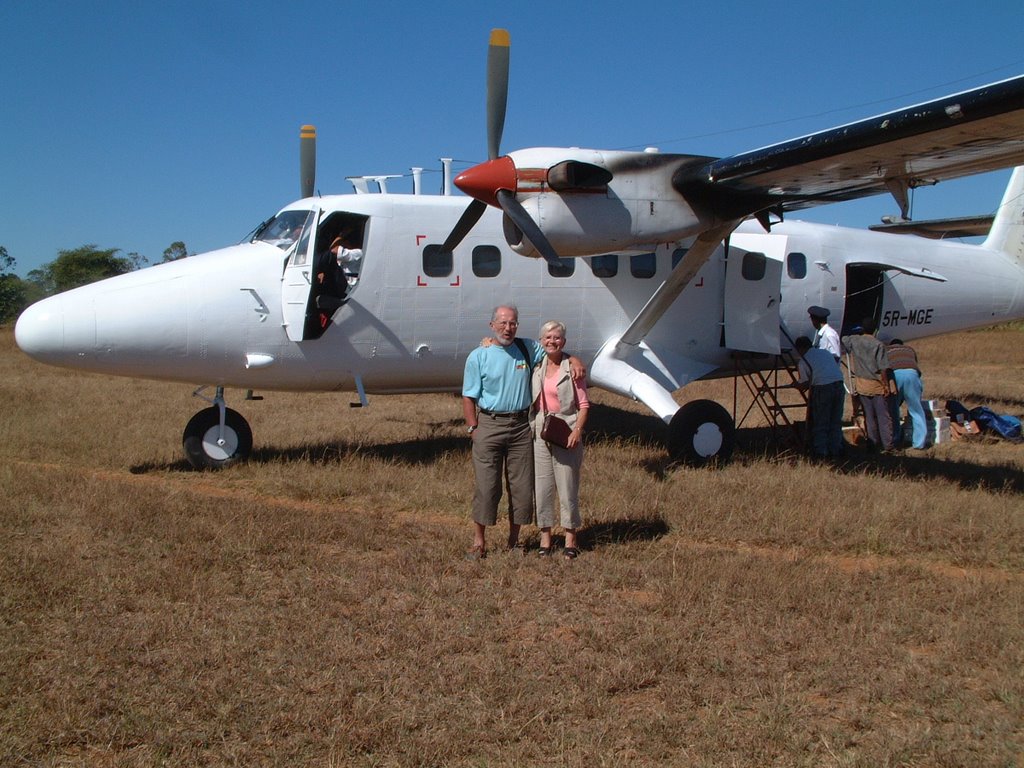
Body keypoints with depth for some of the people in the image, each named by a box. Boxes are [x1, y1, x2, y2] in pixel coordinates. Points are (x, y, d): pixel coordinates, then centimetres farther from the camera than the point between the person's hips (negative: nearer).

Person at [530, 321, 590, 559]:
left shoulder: (572, 368, -2)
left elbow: (583, 404, -4)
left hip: (566, 433, -3)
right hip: (540, 432, 4)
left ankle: (570, 540, 10)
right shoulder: (536, 367, 8)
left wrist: (577, 430, -15)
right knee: (543, 485, 6)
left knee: (568, 486, 0)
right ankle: (545, 537, 15)